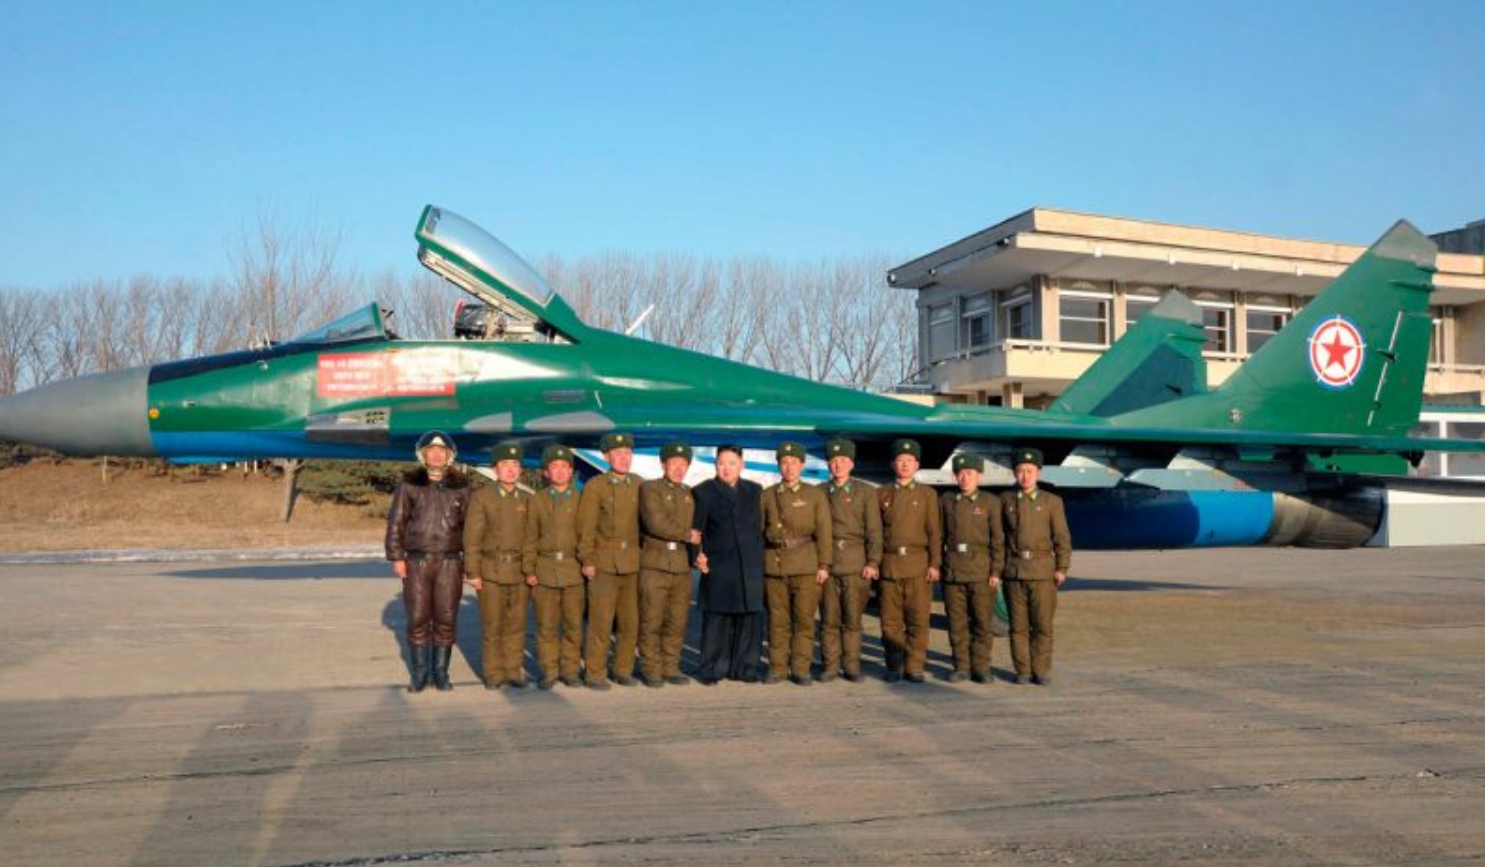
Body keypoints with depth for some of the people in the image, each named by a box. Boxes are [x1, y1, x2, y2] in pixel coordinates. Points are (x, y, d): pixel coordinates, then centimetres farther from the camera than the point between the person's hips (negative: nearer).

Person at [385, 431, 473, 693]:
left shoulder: (460, 486, 5)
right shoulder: (409, 484, 2)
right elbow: (395, 521, 3)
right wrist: (396, 557, -3)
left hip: (450, 562, 1)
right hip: (417, 562, -1)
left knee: (446, 620, 3)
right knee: (418, 620, 2)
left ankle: (441, 672, 14)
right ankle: (419, 673, 14)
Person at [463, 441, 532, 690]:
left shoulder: (527, 499, 7)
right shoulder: (481, 497, -3)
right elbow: (472, 537, -6)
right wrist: (472, 573, -10)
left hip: (520, 572, 3)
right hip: (491, 571, -3)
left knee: (516, 624, 5)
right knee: (492, 625, 1)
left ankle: (514, 670, 14)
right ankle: (494, 673, 11)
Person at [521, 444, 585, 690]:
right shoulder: (537, 500, 7)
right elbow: (530, 538, 7)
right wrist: (529, 570, 1)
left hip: (573, 570, 0)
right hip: (545, 570, 0)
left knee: (573, 624, 3)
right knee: (546, 625, 2)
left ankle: (570, 669, 14)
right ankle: (548, 672, 12)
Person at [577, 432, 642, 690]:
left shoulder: (639, 485, 9)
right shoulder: (594, 487, -2)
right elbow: (585, 527, -4)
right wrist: (587, 560, -8)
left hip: (634, 565, 4)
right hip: (604, 566, -4)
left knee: (630, 622, 7)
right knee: (601, 622, -4)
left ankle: (623, 670, 19)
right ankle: (596, 674, 6)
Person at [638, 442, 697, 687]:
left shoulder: (690, 494, 15)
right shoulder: (650, 488, -2)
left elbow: (698, 528, 17)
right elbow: (656, 524, -15)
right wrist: (686, 535, -8)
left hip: (682, 566, 4)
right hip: (654, 565, -4)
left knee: (677, 622, 6)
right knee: (651, 621, 0)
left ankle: (670, 668, 16)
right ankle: (652, 671, 10)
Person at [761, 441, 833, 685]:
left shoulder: (816, 495, 5)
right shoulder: (767, 496, 10)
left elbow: (823, 532, 0)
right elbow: (758, 530, 11)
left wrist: (824, 565, -6)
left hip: (806, 565, -1)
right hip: (774, 565, 1)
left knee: (804, 618, -1)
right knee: (778, 619, 3)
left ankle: (800, 669, 7)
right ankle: (777, 668, 12)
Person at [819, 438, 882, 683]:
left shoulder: (866, 492, 7)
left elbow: (874, 531, 3)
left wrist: (873, 563, -5)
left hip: (856, 565, -1)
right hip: (826, 564, 1)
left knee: (853, 620, 0)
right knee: (829, 619, 2)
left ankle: (851, 666, 10)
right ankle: (830, 666, 10)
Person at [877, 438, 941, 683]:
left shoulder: (927, 494, 7)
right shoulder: (882, 495, 11)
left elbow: (934, 532, 3)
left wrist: (934, 564, -5)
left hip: (918, 565, -1)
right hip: (889, 565, 1)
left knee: (918, 619, -2)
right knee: (890, 621, 2)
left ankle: (914, 667, 8)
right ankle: (895, 667, 13)